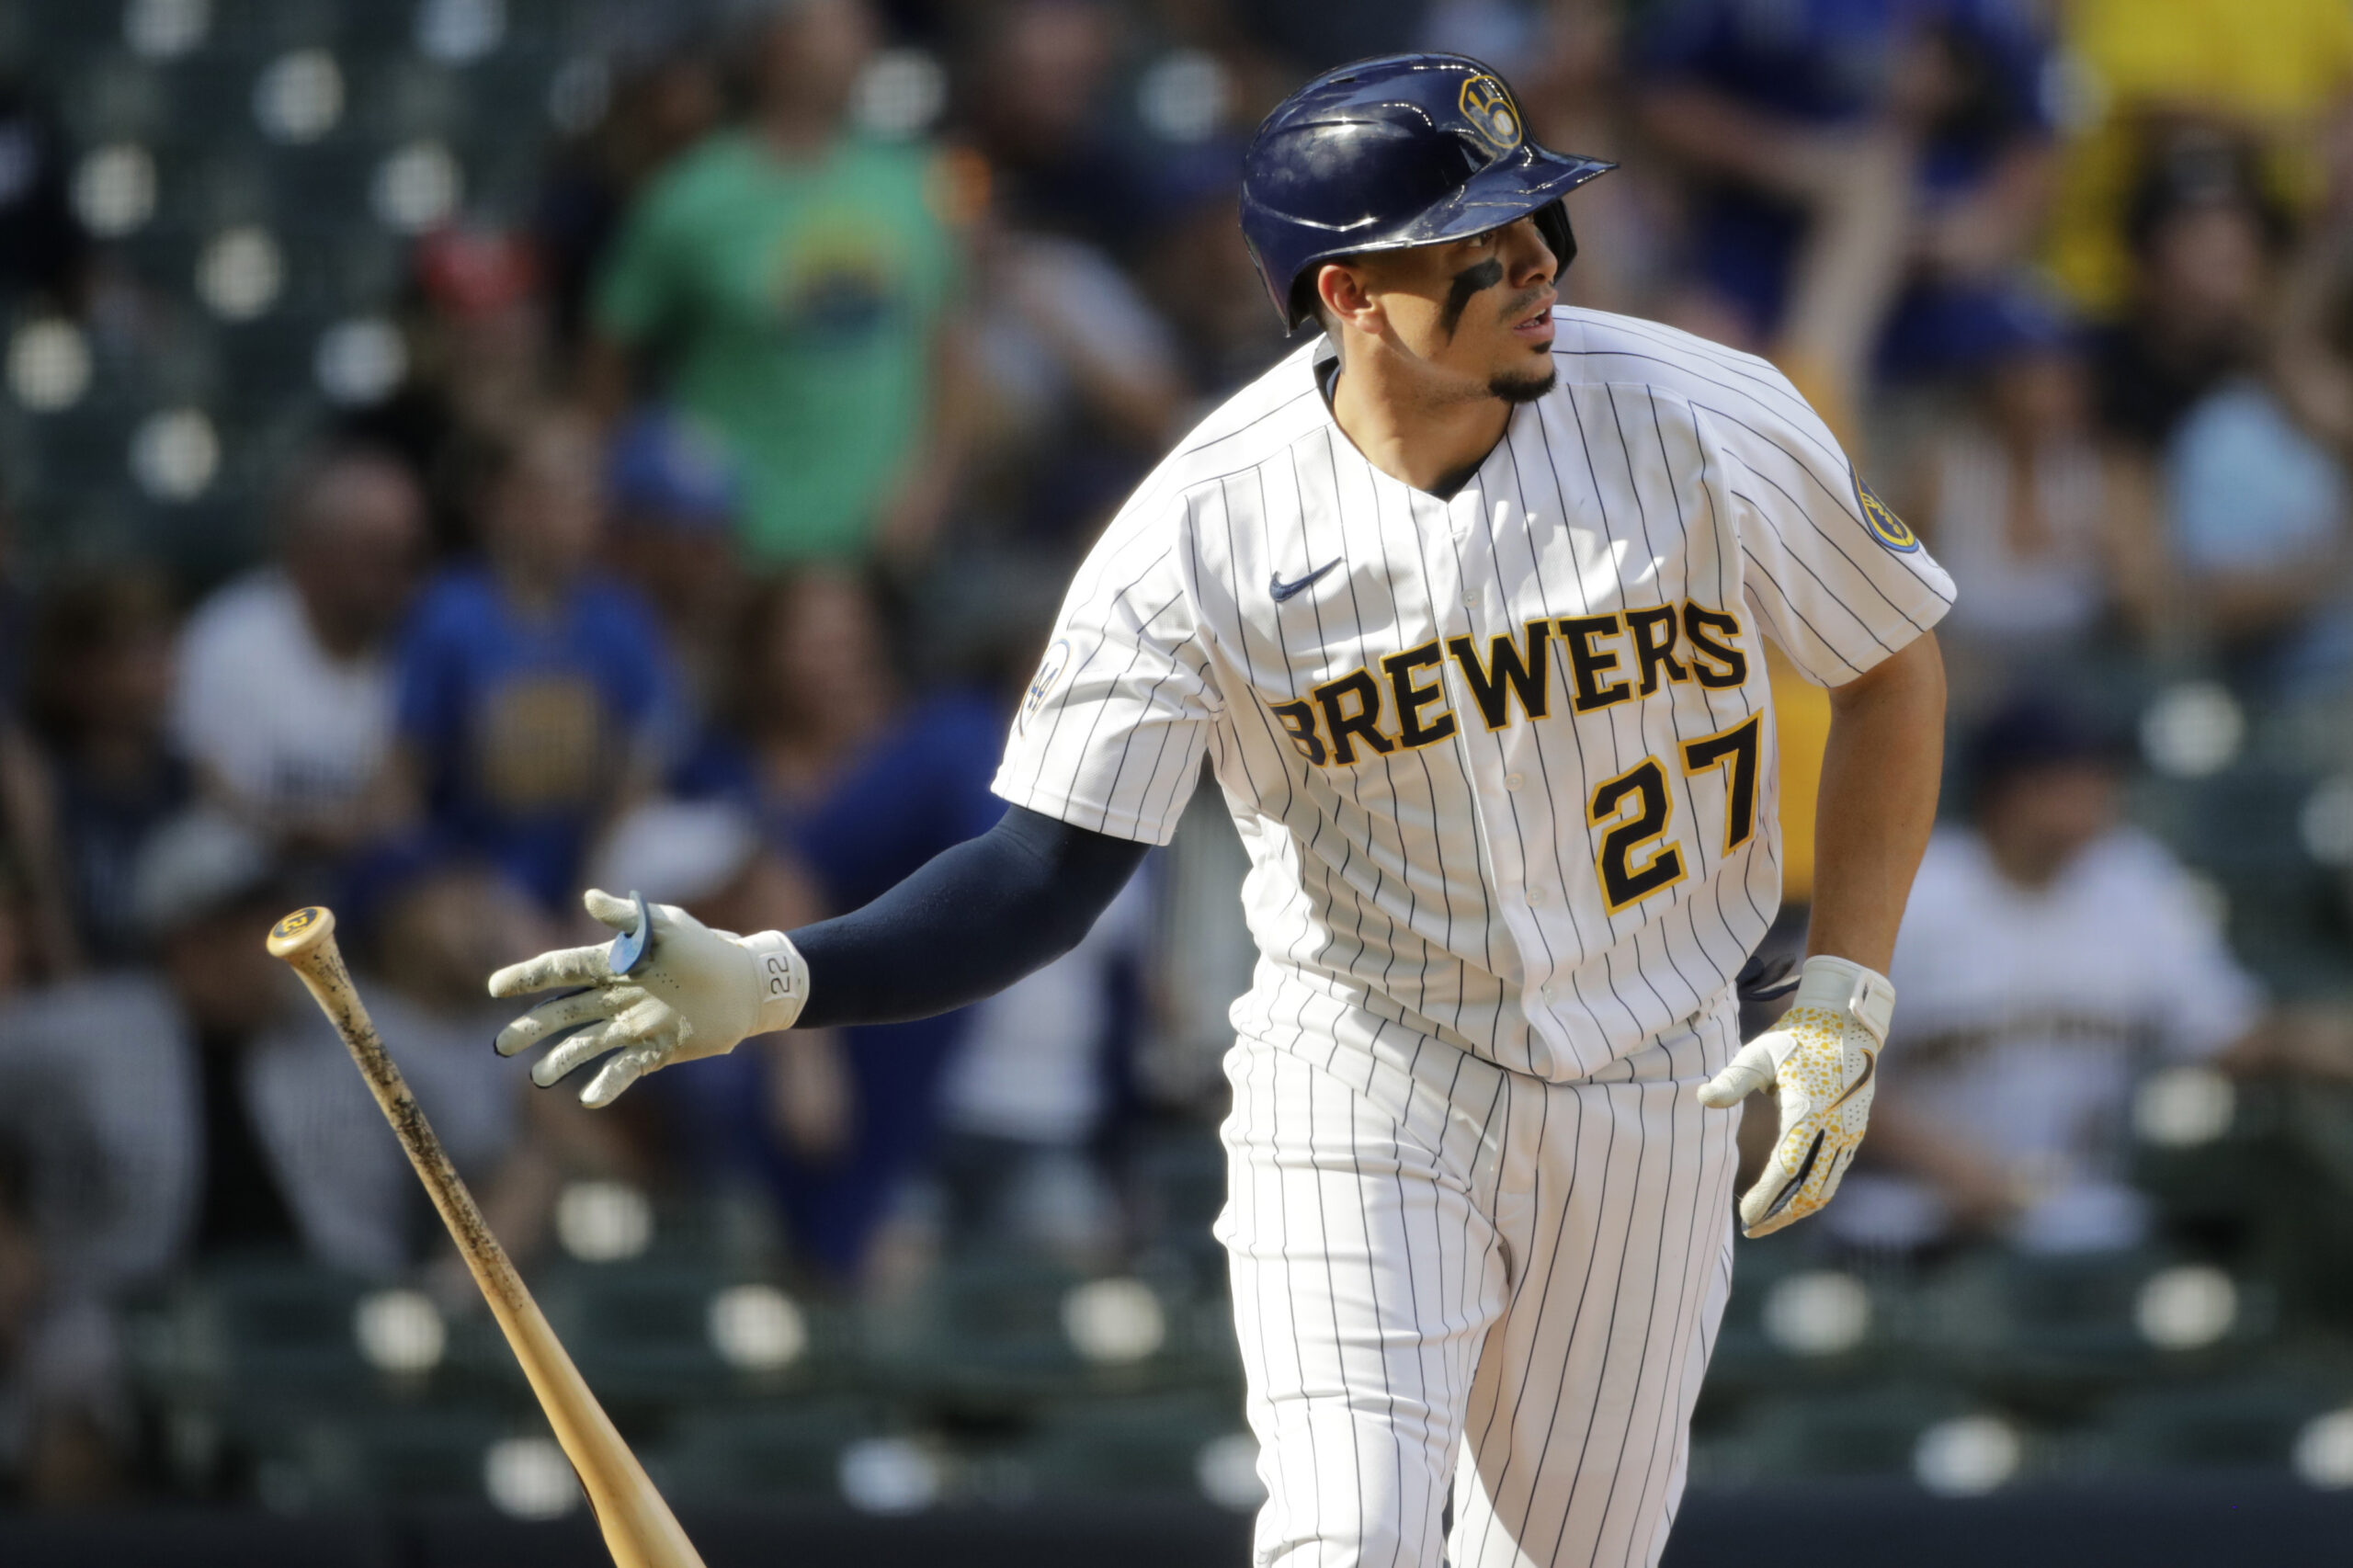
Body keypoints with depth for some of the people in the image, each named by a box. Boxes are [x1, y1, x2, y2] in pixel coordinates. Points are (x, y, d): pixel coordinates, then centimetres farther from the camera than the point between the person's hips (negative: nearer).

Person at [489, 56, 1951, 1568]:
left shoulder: (1706, 424, -16)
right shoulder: (1202, 535, -19)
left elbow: (1895, 673, 0)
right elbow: (1044, 876, -16)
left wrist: (1846, 1001, -6)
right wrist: (766, 981, -31)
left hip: (1649, 1101, 2)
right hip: (1358, 1085, -2)